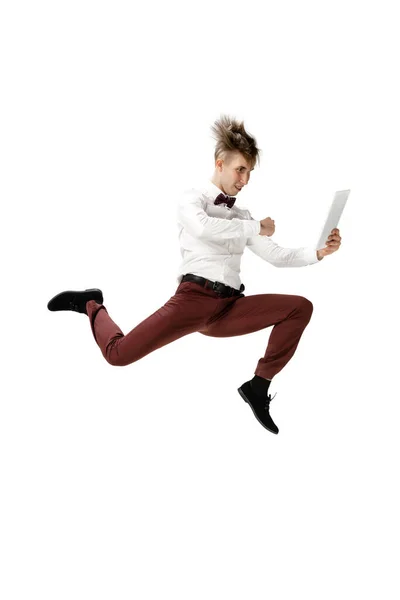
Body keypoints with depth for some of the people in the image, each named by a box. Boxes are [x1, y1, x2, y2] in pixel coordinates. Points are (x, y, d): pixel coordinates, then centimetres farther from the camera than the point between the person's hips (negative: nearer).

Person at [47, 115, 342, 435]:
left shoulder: (242, 216, 21)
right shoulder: (192, 199, 4)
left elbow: (276, 255, 14)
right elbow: (203, 228, -20)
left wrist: (319, 252, 0)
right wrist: (257, 228, -12)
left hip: (230, 307, 6)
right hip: (195, 298, -5)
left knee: (301, 307, -13)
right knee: (119, 354, -20)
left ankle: (258, 386, -10)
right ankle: (93, 306, 14)